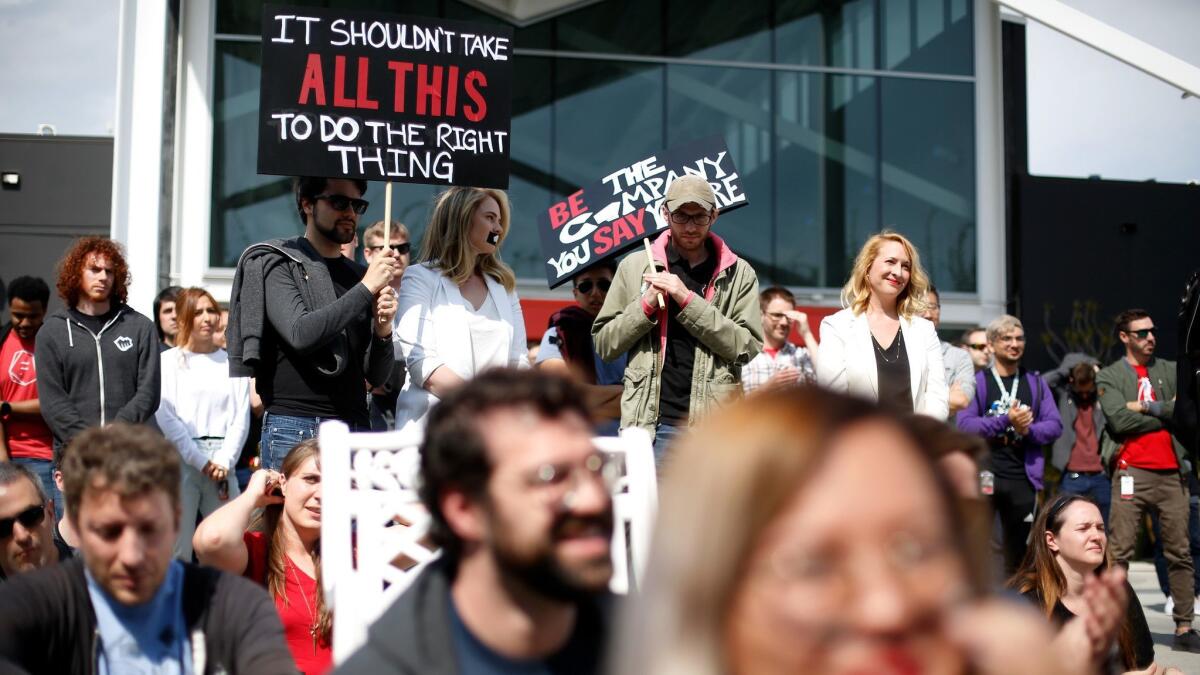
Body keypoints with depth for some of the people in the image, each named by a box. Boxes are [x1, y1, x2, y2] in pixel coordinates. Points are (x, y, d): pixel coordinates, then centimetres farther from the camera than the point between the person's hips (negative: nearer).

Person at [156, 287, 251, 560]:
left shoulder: (231, 362, 13)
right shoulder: (169, 361, 6)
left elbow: (241, 417, 7)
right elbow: (166, 417, -2)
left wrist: (224, 461, -6)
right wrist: (200, 461, -8)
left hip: (222, 463, 2)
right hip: (182, 459, -2)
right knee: (178, 550, -6)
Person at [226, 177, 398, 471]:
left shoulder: (358, 275, 14)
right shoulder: (275, 262, 3)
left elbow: (377, 377, 12)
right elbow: (300, 334, -15)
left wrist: (382, 331, -8)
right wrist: (366, 289, -12)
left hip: (355, 428, 4)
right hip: (294, 427, -4)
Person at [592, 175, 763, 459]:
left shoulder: (738, 273, 7)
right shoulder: (635, 266, 8)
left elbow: (749, 347, -4)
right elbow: (604, 344, 9)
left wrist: (689, 301, -11)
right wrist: (645, 305, -8)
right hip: (650, 425, 0)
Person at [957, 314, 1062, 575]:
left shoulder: (1035, 382, 14)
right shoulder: (977, 381, 2)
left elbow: (1055, 425, 6)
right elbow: (965, 425, -10)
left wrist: (1028, 430, -12)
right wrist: (1006, 421, -19)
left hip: (1023, 476, 4)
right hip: (983, 474, -4)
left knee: (1018, 552, 11)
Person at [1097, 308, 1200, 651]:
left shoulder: (1170, 371, 14)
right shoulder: (1109, 377, 5)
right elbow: (1120, 420, -11)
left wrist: (1147, 407, -8)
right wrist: (1167, 412, -4)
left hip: (1172, 472, 4)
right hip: (1131, 472, -4)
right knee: (1119, 552, -6)